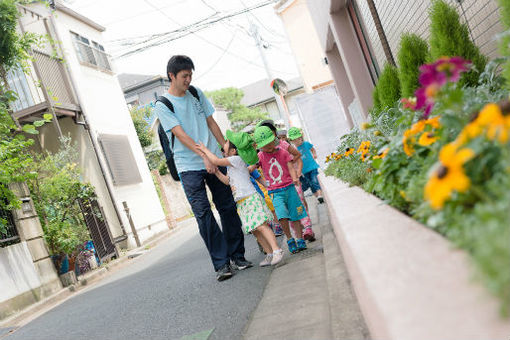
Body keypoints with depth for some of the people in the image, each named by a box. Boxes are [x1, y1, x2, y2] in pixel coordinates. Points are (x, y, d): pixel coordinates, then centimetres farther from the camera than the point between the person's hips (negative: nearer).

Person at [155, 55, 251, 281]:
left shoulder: (196, 94, 12)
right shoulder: (162, 105, -3)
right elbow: (181, 135, -13)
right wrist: (204, 156, -22)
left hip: (214, 161, 5)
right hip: (189, 167, -4)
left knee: (228, 208, 5)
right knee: (203, 214, -8)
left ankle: (237, 255, 16)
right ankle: (221, 264, -4)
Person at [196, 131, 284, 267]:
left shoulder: (237, 159, -10)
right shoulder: (231, 165, 19)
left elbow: (216, 161, -16)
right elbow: (227, 181, 21)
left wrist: (204, 149, -4)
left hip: (250, 198, -9)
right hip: (242, 203, 9)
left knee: (260, 225, -17)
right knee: (254, 230, 7)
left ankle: (277, 251, -18)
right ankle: (270, 254, 11)